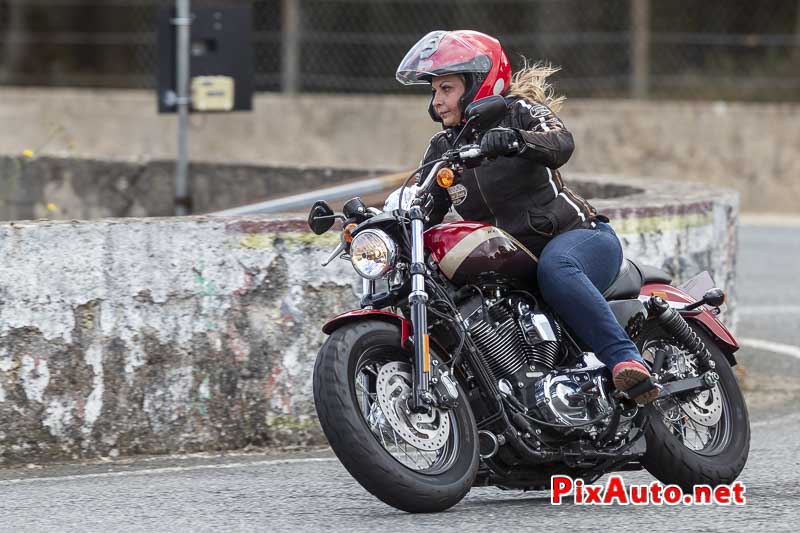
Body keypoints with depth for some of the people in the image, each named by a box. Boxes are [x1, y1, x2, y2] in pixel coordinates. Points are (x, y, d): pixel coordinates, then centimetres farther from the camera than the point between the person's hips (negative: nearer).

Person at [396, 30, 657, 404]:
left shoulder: (518, 112, -3)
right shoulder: (441, 151, 14)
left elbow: (561, 145, -24)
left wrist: (514, 140, -45)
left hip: (579, 236, -7)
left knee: (554, 268, -41)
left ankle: (626, 359, -45)